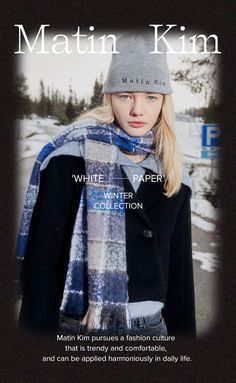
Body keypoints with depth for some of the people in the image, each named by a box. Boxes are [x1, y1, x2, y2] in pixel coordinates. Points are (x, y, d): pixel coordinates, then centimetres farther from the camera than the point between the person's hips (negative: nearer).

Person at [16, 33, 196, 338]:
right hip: (79, 325, -4)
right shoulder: (72, 156, -11)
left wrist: (183, 330, 10)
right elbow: (41, 256, -11)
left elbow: (179, 269, 9)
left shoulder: (173, 176, 4)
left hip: (152, 325, 4)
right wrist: (38, 326, -12)